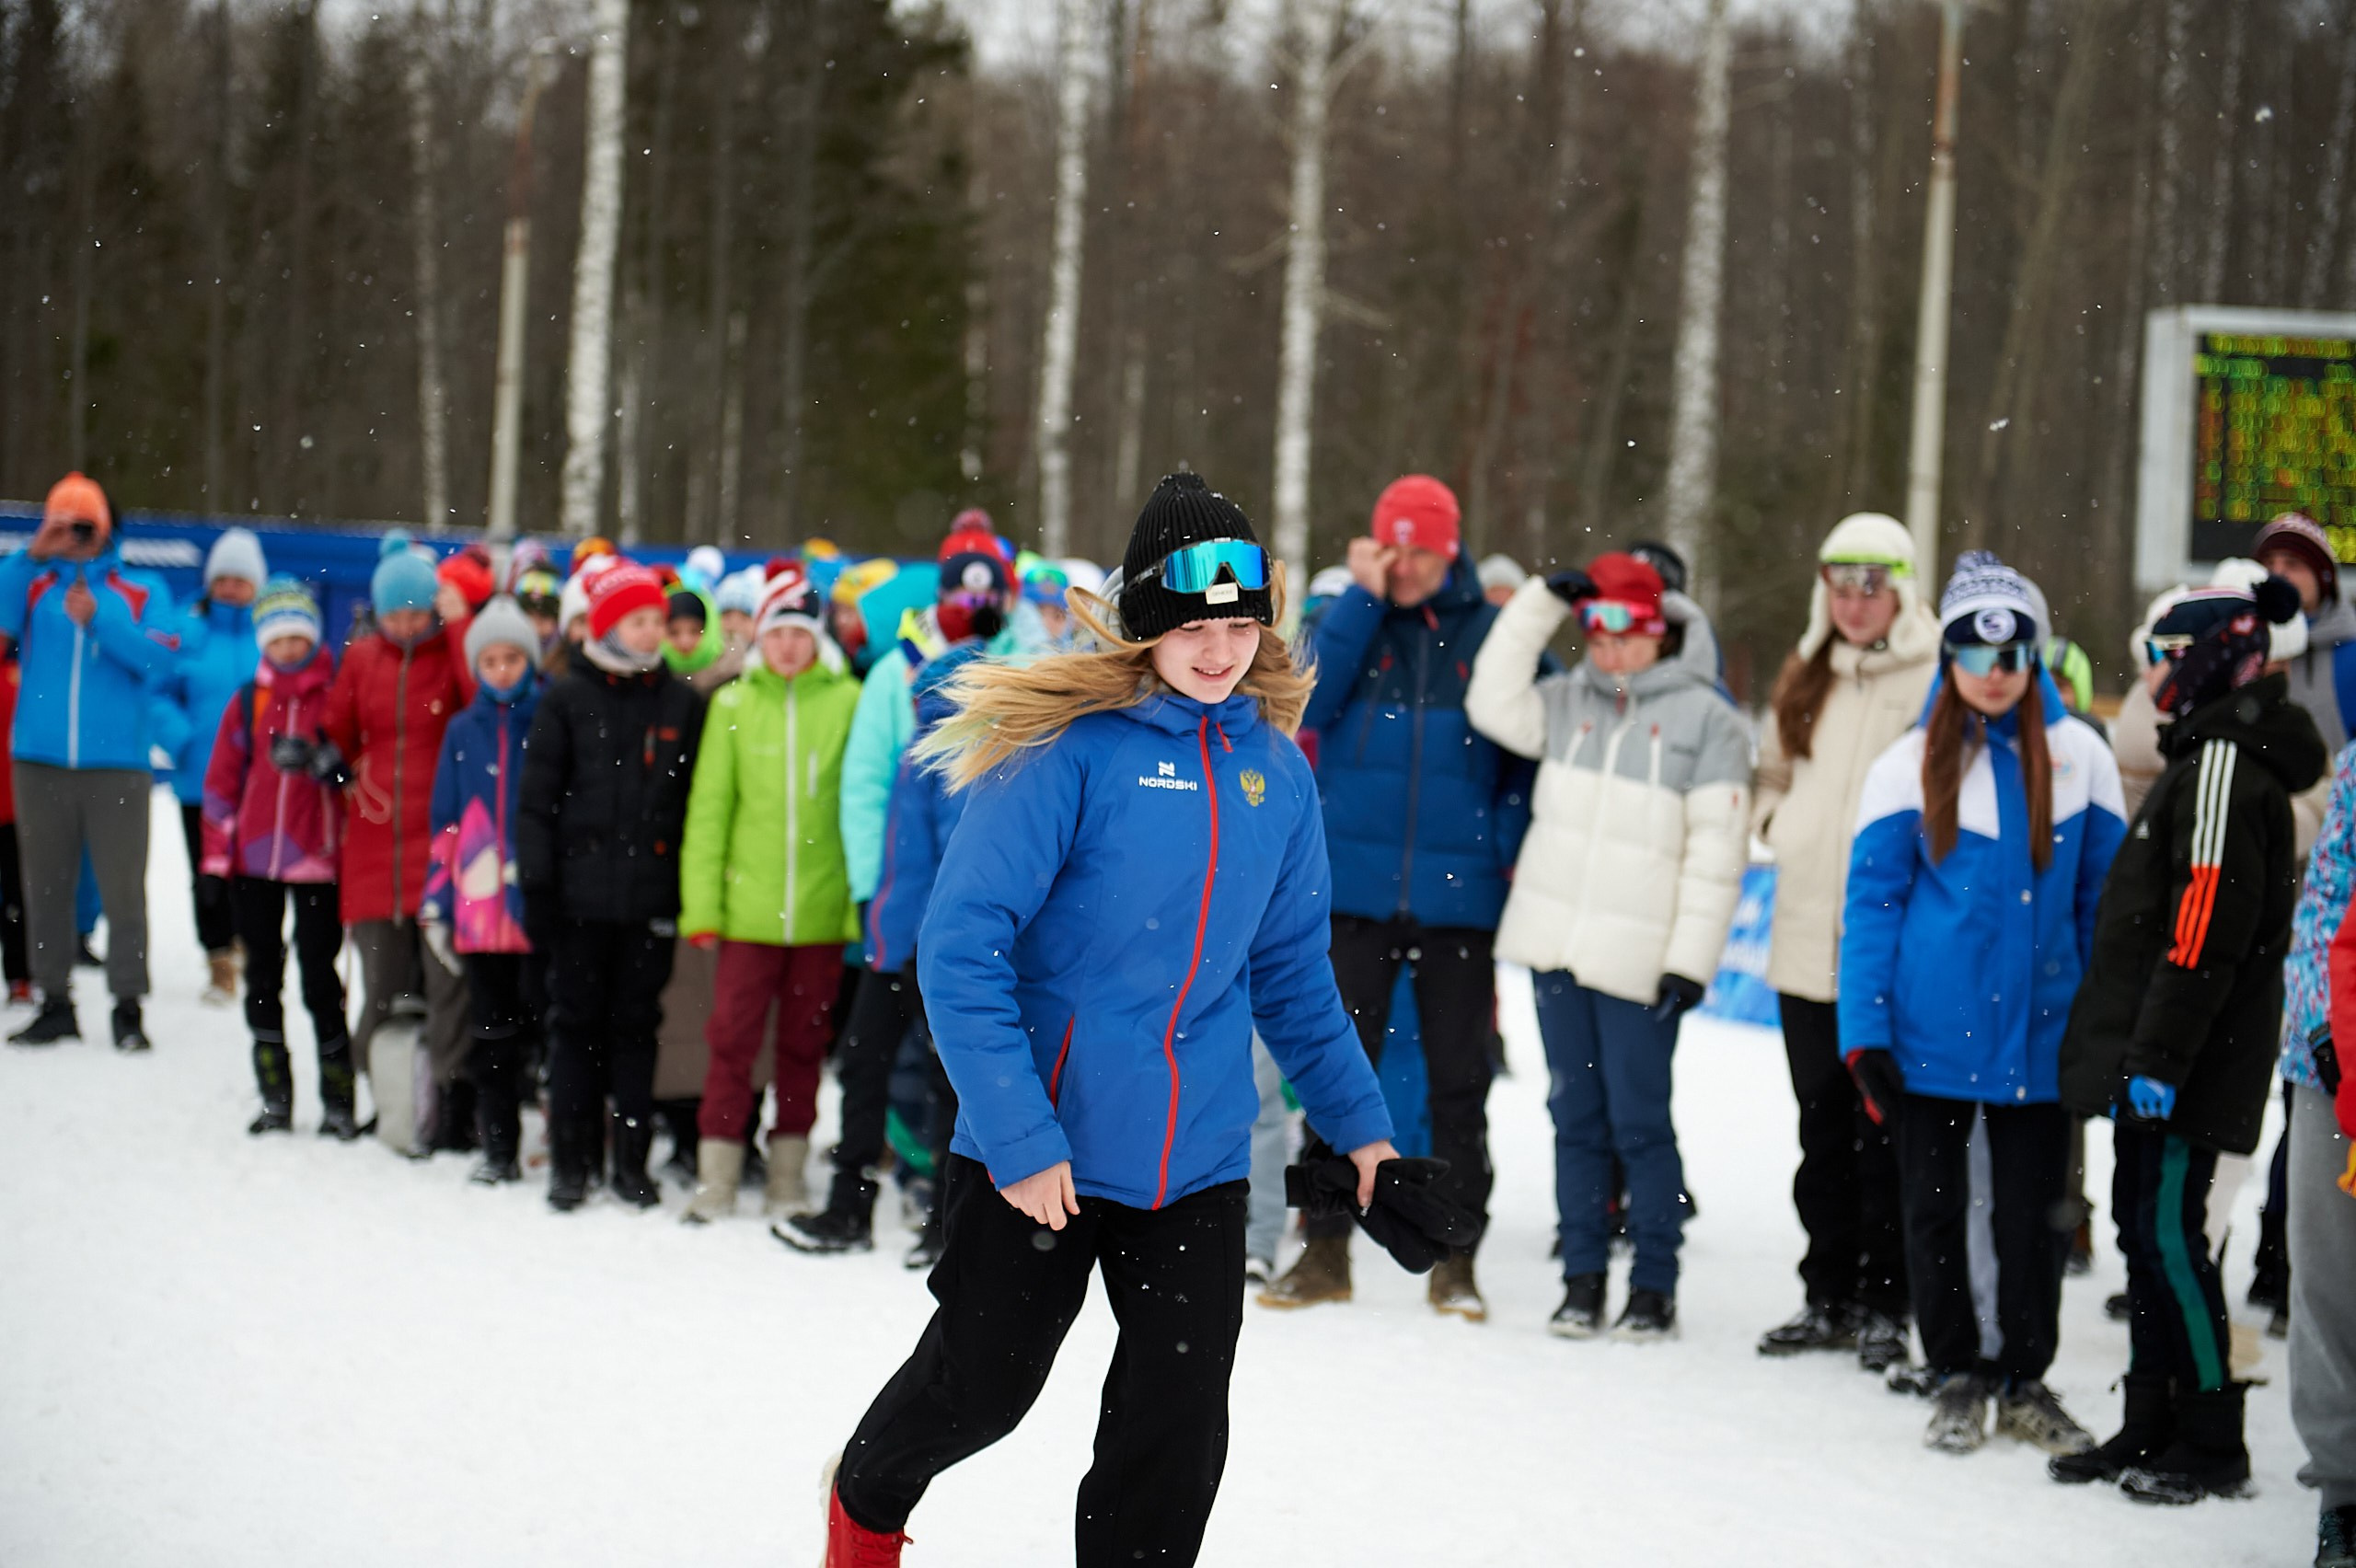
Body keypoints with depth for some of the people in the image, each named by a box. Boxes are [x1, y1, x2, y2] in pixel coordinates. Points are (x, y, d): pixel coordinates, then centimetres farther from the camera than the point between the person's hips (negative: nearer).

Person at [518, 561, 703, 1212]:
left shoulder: (681, 703, 7)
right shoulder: (567, 700, 2)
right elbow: (536, 798, 1)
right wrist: (535, 886, -5)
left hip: (651, 896, 1)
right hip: (581, 889, -1)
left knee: (637, 1025, 6)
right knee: (578, 1024, 4)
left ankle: (632, 1159, 13)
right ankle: (571, 1159, 10)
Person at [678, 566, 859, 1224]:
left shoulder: (848, 700, 2)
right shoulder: (734, 704, 4)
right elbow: (709, 807, 5)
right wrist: (701, 903, 0)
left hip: (822, 908, 0)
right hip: (749, 907, 0)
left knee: (805, 1042, 9)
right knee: (733, 1038, -3)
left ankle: (789, 1178, 18)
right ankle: (716, 1178, 5)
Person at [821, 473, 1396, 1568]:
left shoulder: (1276, 770, 4)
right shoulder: (1070, 747, -14)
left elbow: (1291, 971, 17)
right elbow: (961, 951, -17)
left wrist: (1357, 1122, 14)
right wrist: (1019, 1138, -21)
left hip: (1197, 1164, 4)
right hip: (1037, 1155, -4)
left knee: (1179, 1430, 2)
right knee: (979, 1385, 12)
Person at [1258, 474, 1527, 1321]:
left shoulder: (1493, 634, 4)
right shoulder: (1351, 618, 6)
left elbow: (1525, 752, 7)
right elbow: (1309, 703, -12)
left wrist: (1510, 844, -4)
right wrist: (1364, 598, -12)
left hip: (1459, 895, -1)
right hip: (1356, 886, 1)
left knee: (1458, 1080, 5)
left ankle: (1455, 1259, 13)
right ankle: (1326, 1247, 12)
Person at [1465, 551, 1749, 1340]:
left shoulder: (1706, 718, -4)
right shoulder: (1568, 702, 12)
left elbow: (1715, 852, -6)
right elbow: (1494, 704, -2)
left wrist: (1690, 961, -11)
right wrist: (1539, 602, -3)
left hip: (1638, 957, -4)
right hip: (1557, 948, 4)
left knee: (1639, 1124, -2)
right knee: (1576, 1118, 9)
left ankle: (1654, 1286, 7)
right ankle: (1582, 1277, 15)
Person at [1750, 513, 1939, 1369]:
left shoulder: (1935, 680, -6)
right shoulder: (1804, 681, 15)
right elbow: (1773, 776, 28)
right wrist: (1779, 824, 9)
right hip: (1807, 941, 6)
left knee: (1886, 1129, -3)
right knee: (1823, 1127, 13)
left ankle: (1884, 1302, 6)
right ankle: (1829, 1295, 21)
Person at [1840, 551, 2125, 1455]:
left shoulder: (2079, 756, 1)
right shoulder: (1910, 765, -2)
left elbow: (2103, 896, 6)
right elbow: (1871, 903, -2)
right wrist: (1864, 1035, -9)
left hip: (2038, 1030, 1)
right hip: (1931, 1032, -1)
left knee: (2034, 1213, 8)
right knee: (1935, 1209, 8)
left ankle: (2026, 1381, 23)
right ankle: (1956, 1380, 22)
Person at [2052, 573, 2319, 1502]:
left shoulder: (2225, 767, -16)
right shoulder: (2208, 758, 17)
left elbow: (2204, 934, -22)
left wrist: (2157, 1059, -23)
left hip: (2186, 1072, -10)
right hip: (2151, 1064, 10)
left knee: (2169, 1235, -8)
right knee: (2144, 1230, 13)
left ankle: (2213, 1445, -2)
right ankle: (2153, 1429, 20)